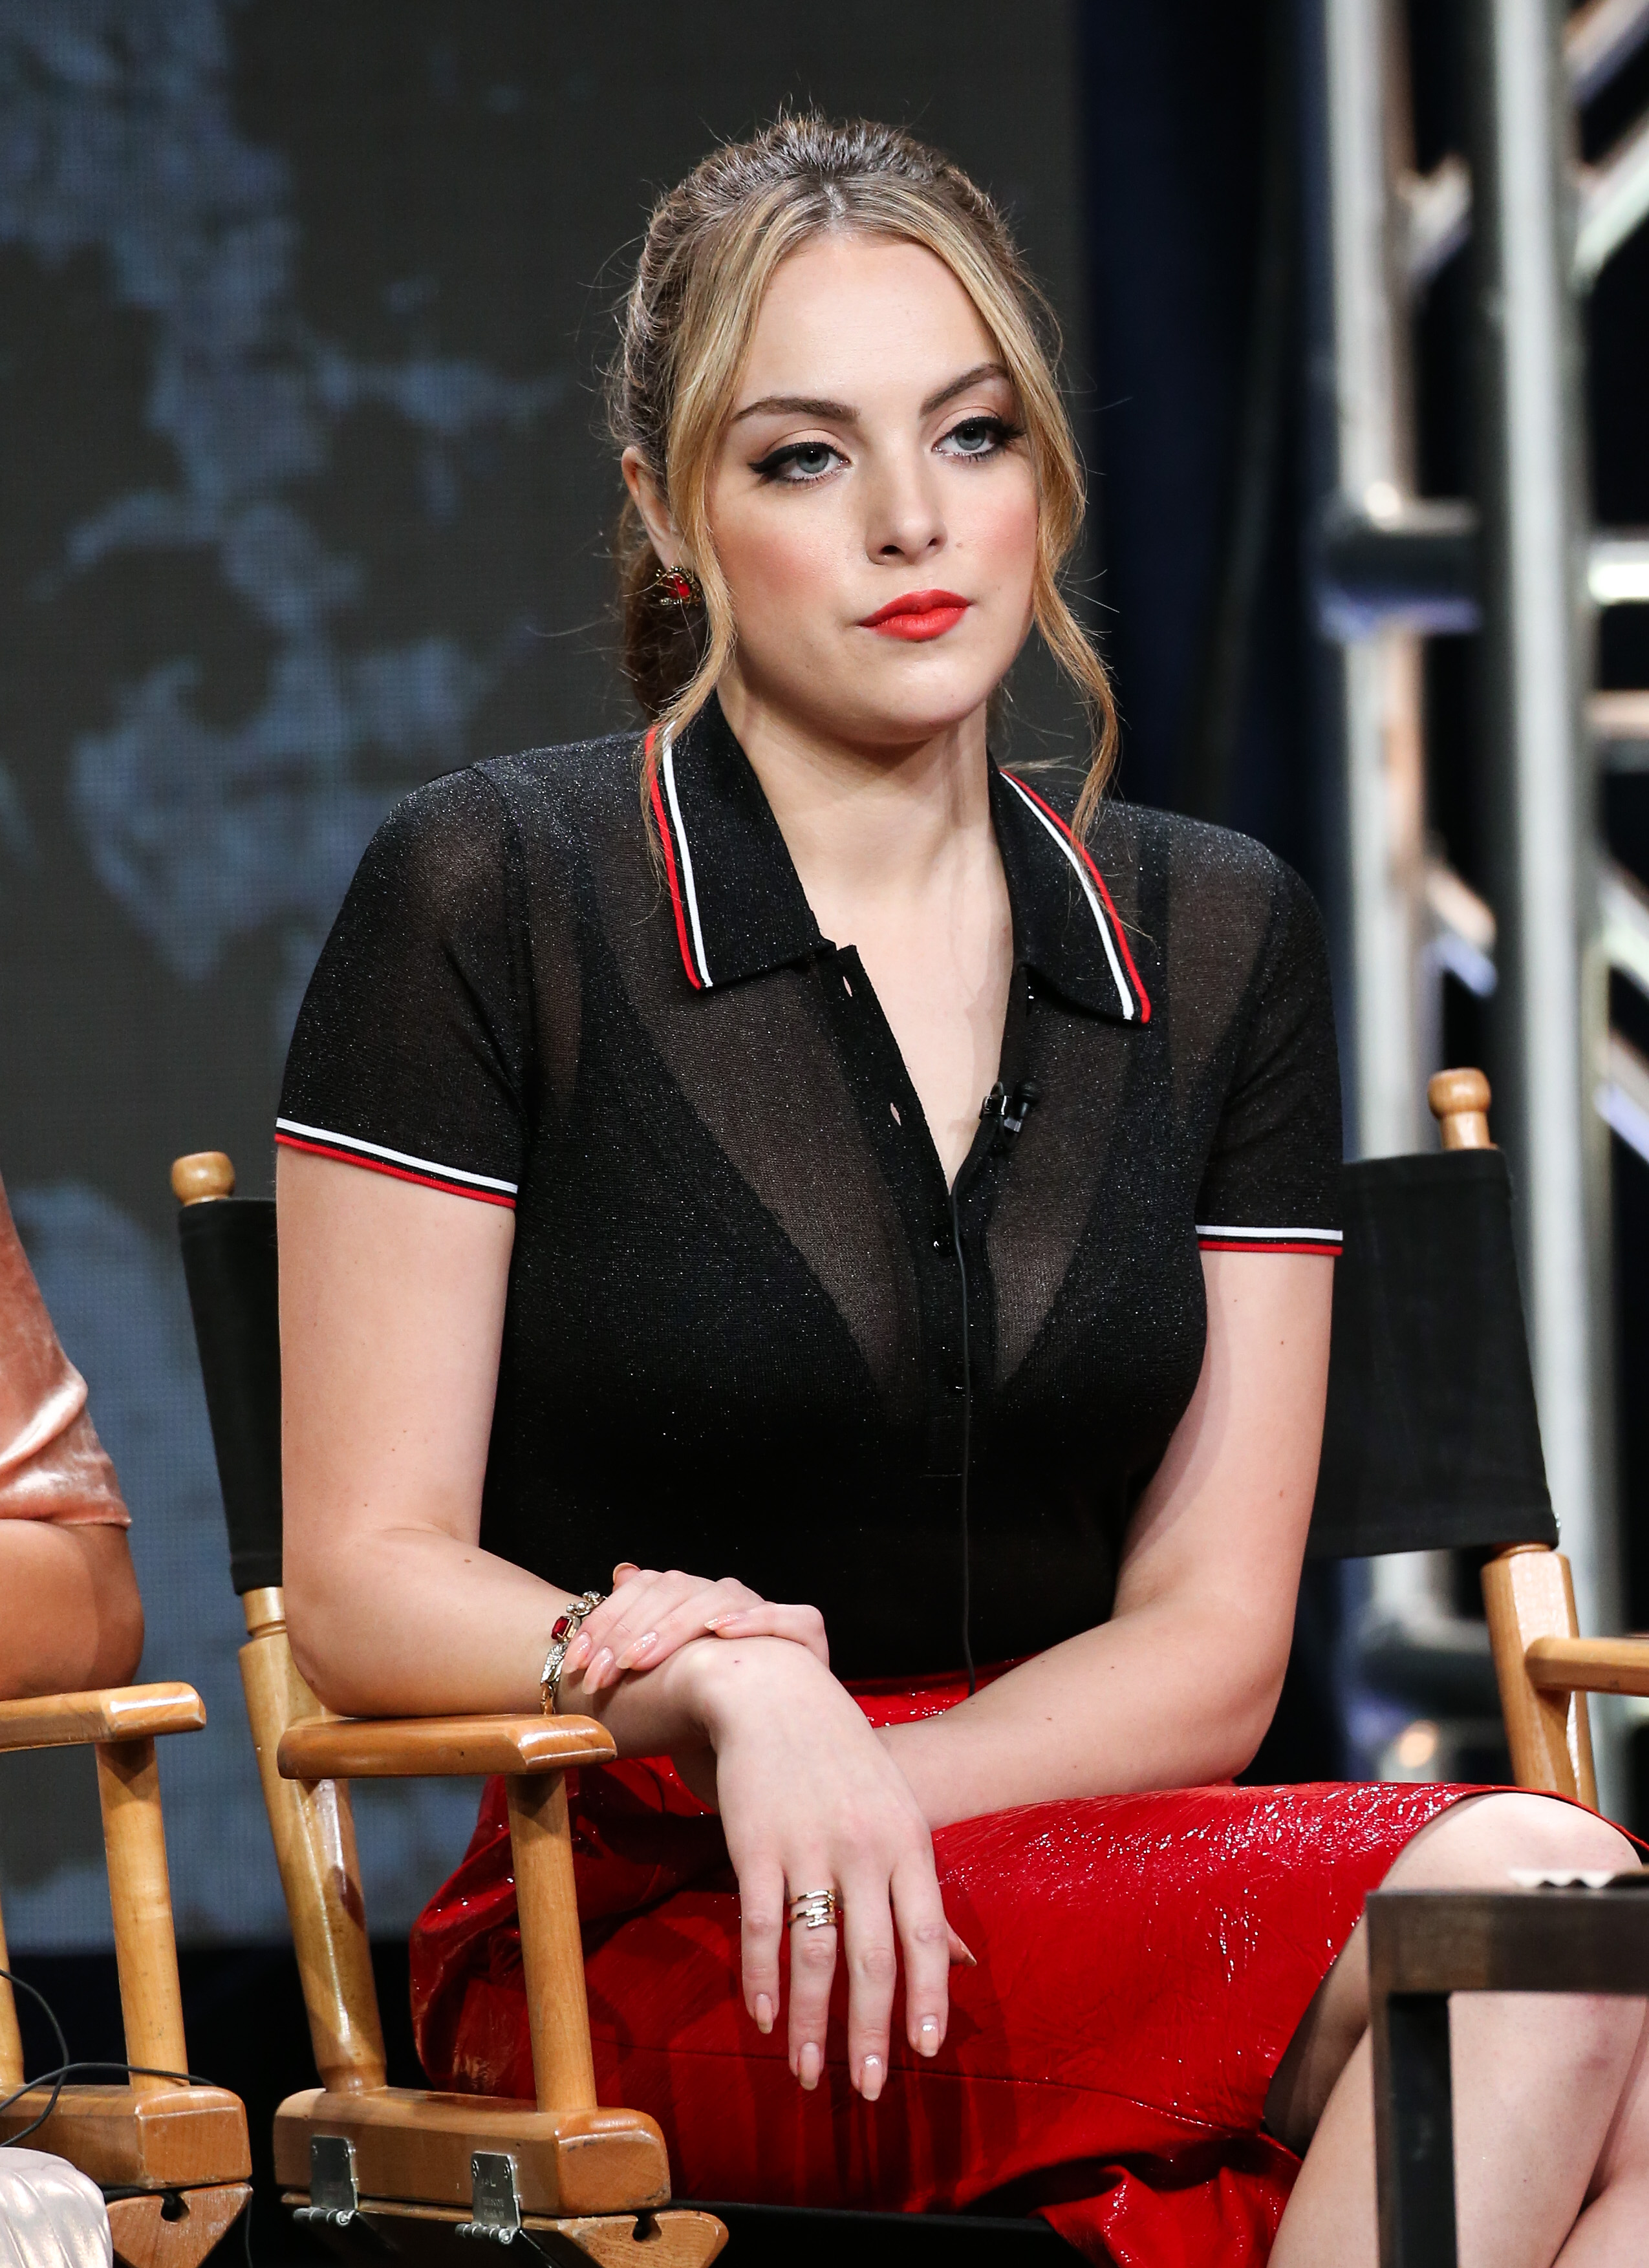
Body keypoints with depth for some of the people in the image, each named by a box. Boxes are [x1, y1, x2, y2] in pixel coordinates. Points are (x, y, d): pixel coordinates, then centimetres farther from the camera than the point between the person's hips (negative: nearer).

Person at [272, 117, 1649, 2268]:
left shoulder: (1217, 942, 13)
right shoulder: (489, 901, 1)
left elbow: (1209, 1642, 8)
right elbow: (366, 1584, -2)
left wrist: (867, 1793, -11)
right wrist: (726, 1701, -21)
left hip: (1077, 1838, 5)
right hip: (628, 1948, -4)